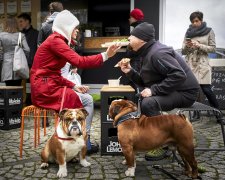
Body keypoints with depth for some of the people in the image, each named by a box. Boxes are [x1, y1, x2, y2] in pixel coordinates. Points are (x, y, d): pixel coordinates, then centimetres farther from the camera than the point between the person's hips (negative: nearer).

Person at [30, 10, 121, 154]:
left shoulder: (58, 41, 16)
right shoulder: (55, 40, -13)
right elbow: (80, 62, -24)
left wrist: (73, 86, 4)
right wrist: (105, 55, -22)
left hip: (49, 86, 9)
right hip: (45, 88, -9)